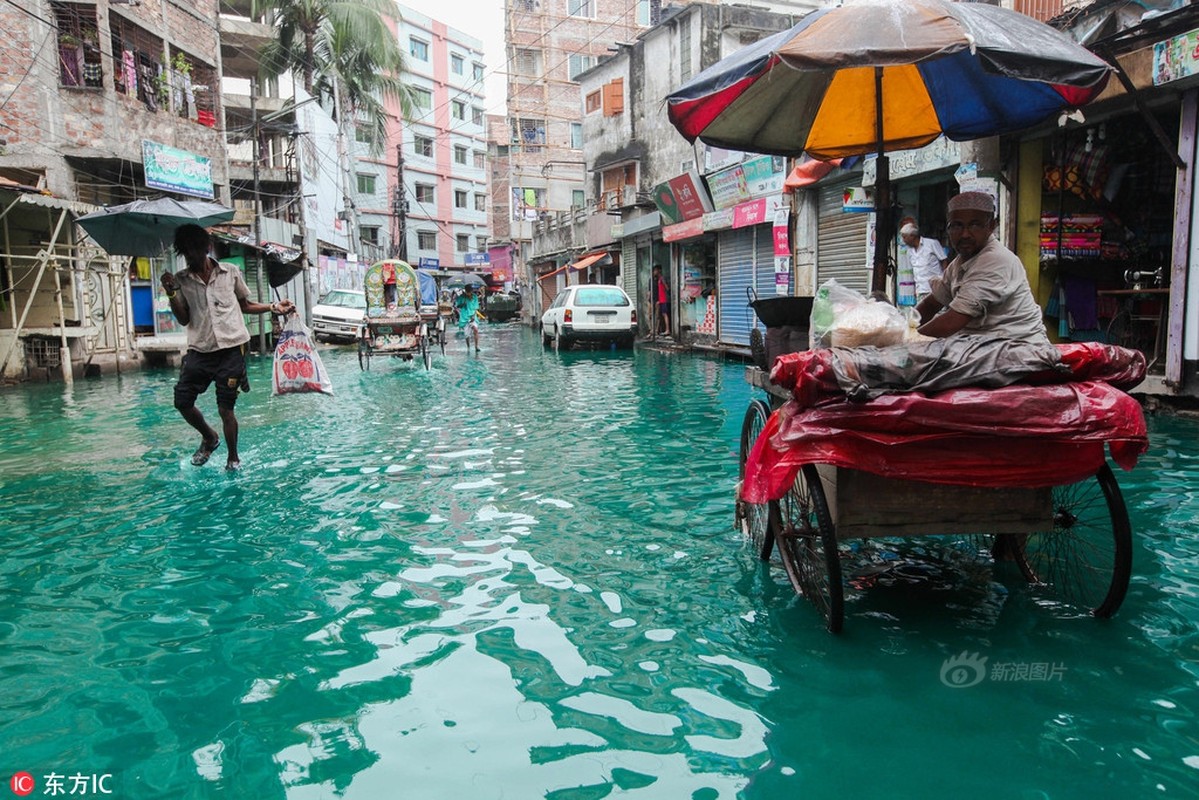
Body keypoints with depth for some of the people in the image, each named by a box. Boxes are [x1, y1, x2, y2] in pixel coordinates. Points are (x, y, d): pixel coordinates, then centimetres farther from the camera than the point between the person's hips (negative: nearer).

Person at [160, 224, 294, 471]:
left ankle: (233, 459, 16)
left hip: (230, 349, -3)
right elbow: (183, 319, 3)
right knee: (182, 401, 1)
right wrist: (171, 294, -11)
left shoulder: (230, 272, 4)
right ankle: (209, 437, 29)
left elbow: (245, 305, 14)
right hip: (200, 350, 3)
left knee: (225, 408, -1)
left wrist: (273, 307, 2)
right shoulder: (181, 280, 7)